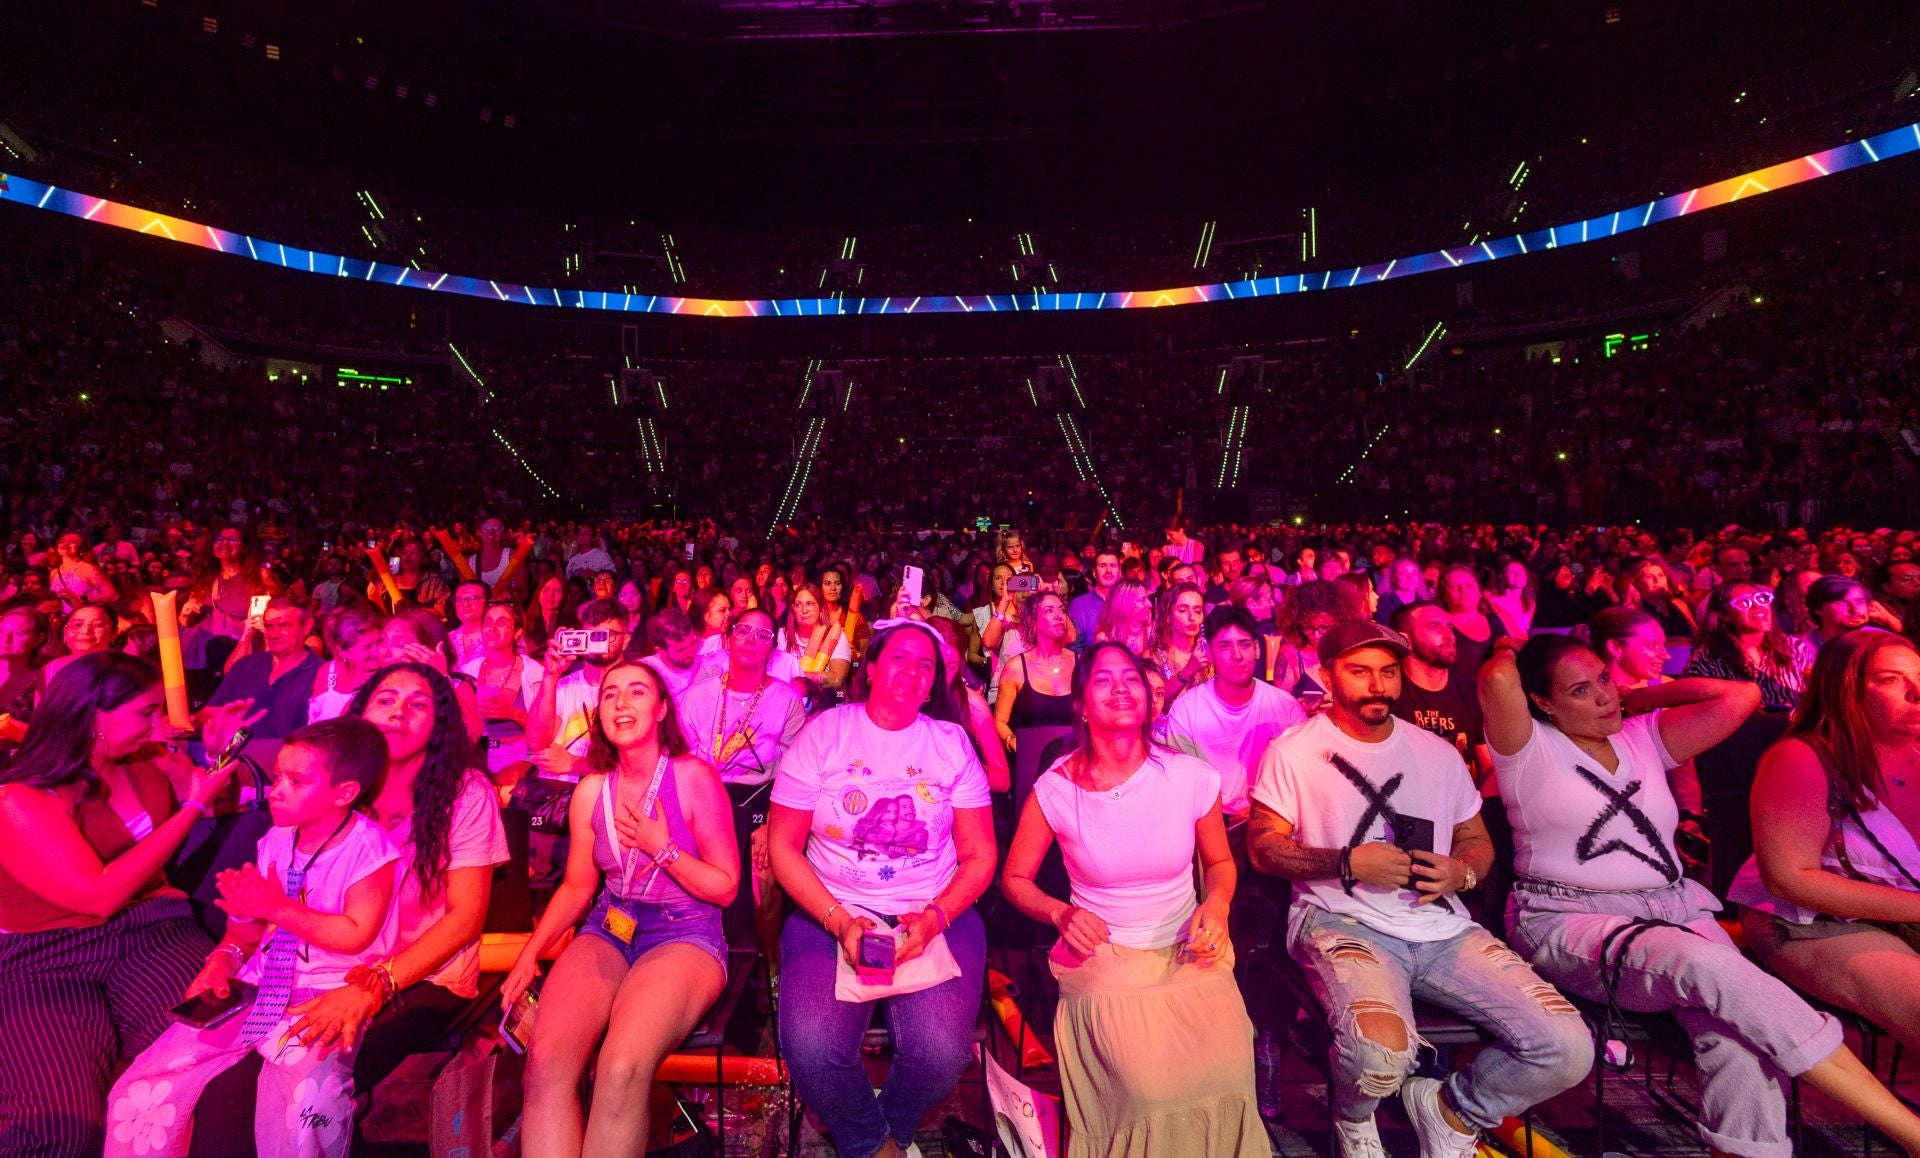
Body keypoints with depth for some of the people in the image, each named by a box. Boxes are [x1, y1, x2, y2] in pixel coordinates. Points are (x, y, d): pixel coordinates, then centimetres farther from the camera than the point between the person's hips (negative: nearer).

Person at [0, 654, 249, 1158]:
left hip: (147, 934, 4)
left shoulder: (145, 764, 5)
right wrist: (192, 805, -15)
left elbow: (217, 809, 22)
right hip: (44, 960, -4)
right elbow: (101, 895, -17)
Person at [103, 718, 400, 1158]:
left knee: (298, 1111, -29)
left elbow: (355, 936, -19)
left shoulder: (368, 847, -16)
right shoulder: (275, 841, 6)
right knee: (139, 1092, 0)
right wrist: (223, 960, -5)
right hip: (256, 986, 7)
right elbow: (247, 925, 15)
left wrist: (279, 908, -19)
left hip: (326, 995, -7)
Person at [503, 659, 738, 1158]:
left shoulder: (693, 776, -8)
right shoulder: (591, 790, 7)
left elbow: (725, 887, -4)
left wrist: (660, 847, -14)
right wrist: (530, 953, 2)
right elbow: (576, 887, 16)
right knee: (546, 1059, -24)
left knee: (621, 1069, -28)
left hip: (685, 934, -4)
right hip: (608, 930, 4)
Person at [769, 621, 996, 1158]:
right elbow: (783, 845, -1)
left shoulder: (951, 740, 3)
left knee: (941, 1050, -22)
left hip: (936, 915, 1)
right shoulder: (823, 733, 0)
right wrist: (839, 921, -13)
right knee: (811, 1048, -23)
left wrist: (935, 917, -12)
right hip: (831, 912, 0)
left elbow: (979, 854, 4)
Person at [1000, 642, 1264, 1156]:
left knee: (1226, 1071, -21)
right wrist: (1062, 913, -14)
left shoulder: (1191, 776, -7)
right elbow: (1014, 878, 3)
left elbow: (1220, 863, 11)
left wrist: (1216, 903, -10)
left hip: (1188, 948, 2)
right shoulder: (1056, 788, -11)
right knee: (1152, 1084, -24)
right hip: (1103, 953, -2)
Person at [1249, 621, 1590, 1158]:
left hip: (1442, 927, 5)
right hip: (1342, 923, -5)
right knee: (1381, 1049, -32)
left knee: (1568, 1049, -15)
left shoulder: (1438, 752, 14)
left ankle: (1452, 1111, 16)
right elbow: (1262, 846, -2)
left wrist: (1461, 872, -3)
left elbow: (1478, 842, 21)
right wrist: (1348, 862, -16)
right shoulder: (1295, 750, -1)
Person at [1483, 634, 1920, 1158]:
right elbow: (1498, 680, -23)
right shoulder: (1529, 749, -3)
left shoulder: (1644, 736, 17)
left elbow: (1741, 695, 9)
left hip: (1673, 908, 6)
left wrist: (1637, 694, 15)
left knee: (1738, 1020, -25)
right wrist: (1509, 655, 0)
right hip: (1569, 920, -6)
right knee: (1707, 965, -31)